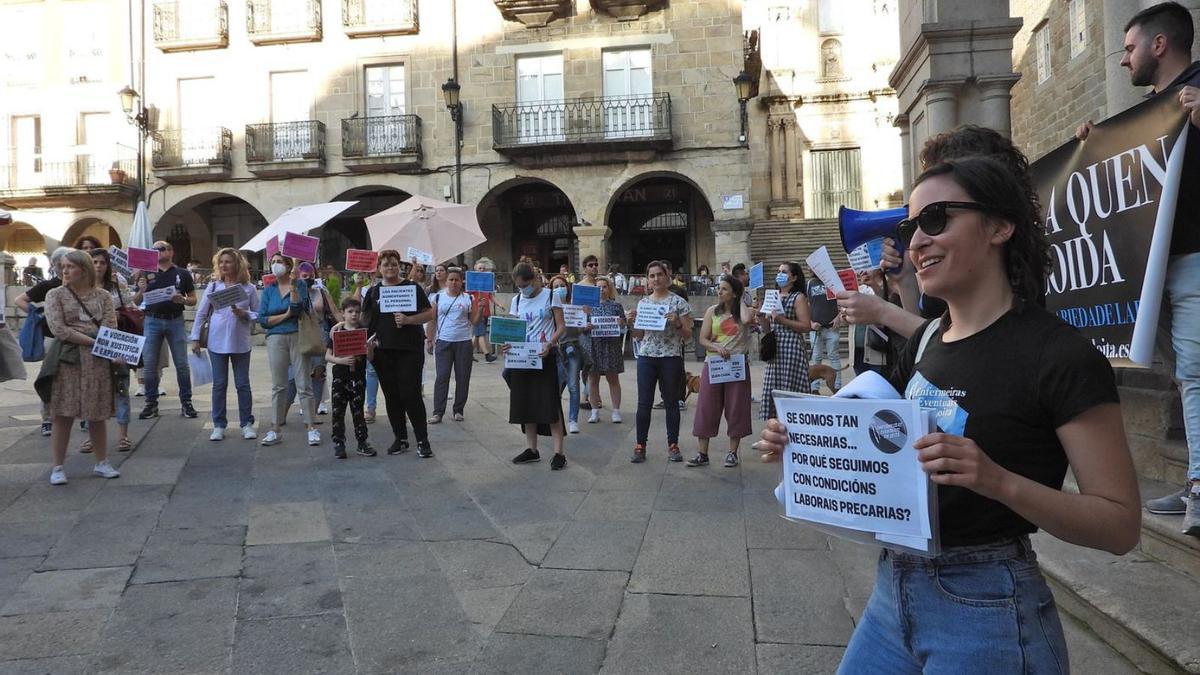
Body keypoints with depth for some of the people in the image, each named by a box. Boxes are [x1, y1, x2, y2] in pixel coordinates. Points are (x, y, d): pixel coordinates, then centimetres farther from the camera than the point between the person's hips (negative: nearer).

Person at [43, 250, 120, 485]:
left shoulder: (103, 296, 8)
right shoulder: (56, 295, 4)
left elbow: (110, 328, 0)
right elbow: (58, 329, -8)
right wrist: (92, 341, -14)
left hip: (99, 360, 1)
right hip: (67, 359, -1)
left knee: (97, 414, 7)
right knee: (63, 414, 0)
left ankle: (101, 463, 19)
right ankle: (58, 467, 10)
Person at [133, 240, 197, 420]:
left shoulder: (182, 274, 6)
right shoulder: (147, 274, 9)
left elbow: (193, 300, 7)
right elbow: (136, 301, 9)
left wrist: (182, 300, -14)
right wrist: (141, 290, -12)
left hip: (175, 321, -1)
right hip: (152, 321, 2)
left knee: (182, 364, 0)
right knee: (149, 364, 2)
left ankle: (186, 402, 8)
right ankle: (151, 403, 11)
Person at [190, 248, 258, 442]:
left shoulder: (248, 288, 0)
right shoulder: (213, 286, 4)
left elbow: (258, 314, 4)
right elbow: (201, 313, 6)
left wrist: (244, 314, -15)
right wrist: (195, 338, 2)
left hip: (240, 343, -1)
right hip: (217, 343, 1)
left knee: (243, 384, 5)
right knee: (219, 384, 6)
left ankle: (247, 424, 14)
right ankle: (219, 425, 15)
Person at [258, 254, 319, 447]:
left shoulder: (300, 285, 4)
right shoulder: (268, 290, 12)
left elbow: (297, 308, -13)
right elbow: (262, 319, 3)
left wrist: (293, 285, -16)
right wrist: (285, 315, -6)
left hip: (298, 337, -3)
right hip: (276, 339, 3)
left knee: (304, 384, -4)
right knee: (278, 385, 5)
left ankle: (311, 427, 0)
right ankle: (276, 429, 10)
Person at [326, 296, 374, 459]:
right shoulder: (336, 331, 1)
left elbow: (370, 357, 0)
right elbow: (328, 356, 1)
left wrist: (369, 347, -20)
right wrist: (341, 360, -17)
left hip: (358, 377, 0)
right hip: (340, 377, 0)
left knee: (358, 410, 6)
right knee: (338, 411, 2)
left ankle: (362, 443, 14)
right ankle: (339, 443, 11)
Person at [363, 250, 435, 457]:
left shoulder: (412, 287, 2)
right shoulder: (374, 291, 12)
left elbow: (429, 313, -2)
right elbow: (363, 316, 14)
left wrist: (408, 320, -15)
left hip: (409, 349, -4)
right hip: (383, 351, 4)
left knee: (410, 394, -7)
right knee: (391, 396, 8)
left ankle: (423, 440, 4)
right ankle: (400, 439, 20)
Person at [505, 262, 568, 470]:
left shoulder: (550, 296, -3)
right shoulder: (517, 300, 10)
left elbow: (561, 326, -5)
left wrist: (550, 344, -22)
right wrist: (506, 343, -11)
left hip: (545, 357, -5)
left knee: (550, 404, -6)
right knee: (525, 403, 7)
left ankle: (559, 452, -2)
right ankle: (532, 449, 18)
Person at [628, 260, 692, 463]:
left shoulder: (678, 302, 0)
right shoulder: (642, 303, 10)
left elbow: (688, 335, 0)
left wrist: (677, 323, -18)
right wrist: (633, 322, -3)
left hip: (671, 358, -3)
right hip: (646, 357, 3)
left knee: (671, 402, 6)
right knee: (644, 403, 2)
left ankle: (673, 445, 16)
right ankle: (640, 446, 10)